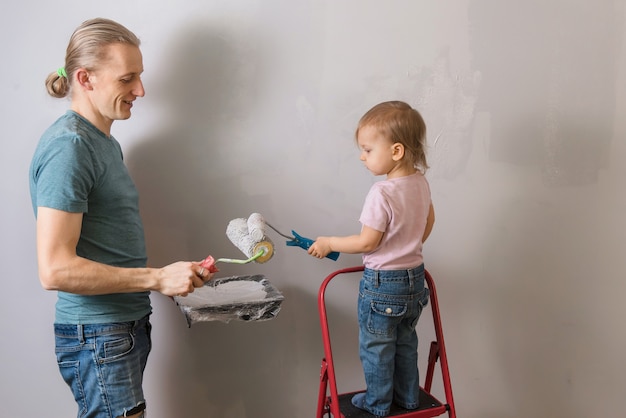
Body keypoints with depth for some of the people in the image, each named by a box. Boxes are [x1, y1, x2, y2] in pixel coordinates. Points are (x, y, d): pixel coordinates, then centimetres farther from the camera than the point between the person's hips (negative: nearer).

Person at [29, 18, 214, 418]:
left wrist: (180, 274, 8)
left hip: (127, 325, 9)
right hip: (98, 337, -9)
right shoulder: (68, 145, -17)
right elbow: (55, 269, -22)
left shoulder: (105, 142, 12)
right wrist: (158, 278, -18)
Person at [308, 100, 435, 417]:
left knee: (376, 346, 13)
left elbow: (367, 242, -22)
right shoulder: (421, 182, -2)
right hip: (415, 276, 8)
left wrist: (329, 243, -9)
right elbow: (428, 221, 13)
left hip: (382, 284, -8)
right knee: (405, 342, 24)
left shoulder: (382, 194, -27)